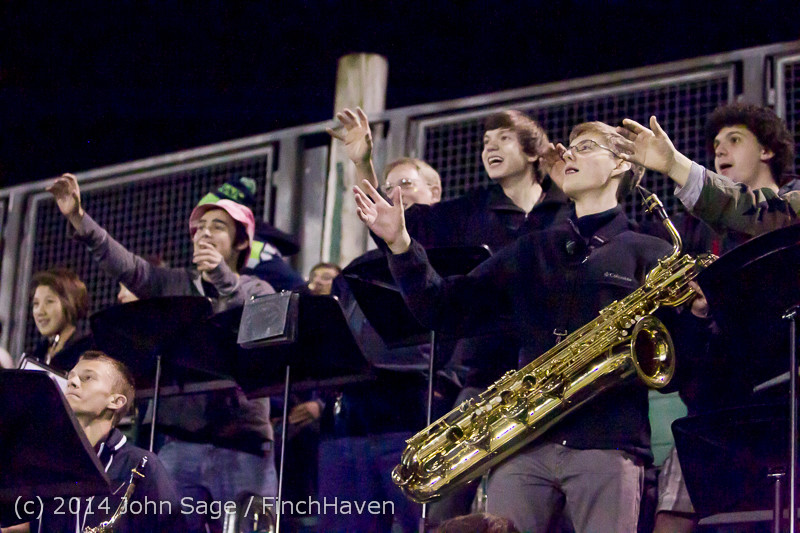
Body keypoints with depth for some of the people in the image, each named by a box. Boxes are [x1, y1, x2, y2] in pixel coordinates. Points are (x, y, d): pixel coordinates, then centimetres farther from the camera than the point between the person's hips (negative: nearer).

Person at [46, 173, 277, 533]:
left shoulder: (258, 290, 6)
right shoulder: (173, 284, 15)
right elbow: (125, 265, 2)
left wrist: (223, 277, -22)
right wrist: (78, 219, -11)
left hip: (242, 443, -3)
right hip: (180, 441, 3)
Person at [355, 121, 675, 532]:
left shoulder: (649, 255, 9)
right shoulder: (532, 251, 22)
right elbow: (447, 312, 18)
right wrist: (399, 244, 8)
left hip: (610, 442, -3)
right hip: (525, 443, 4)